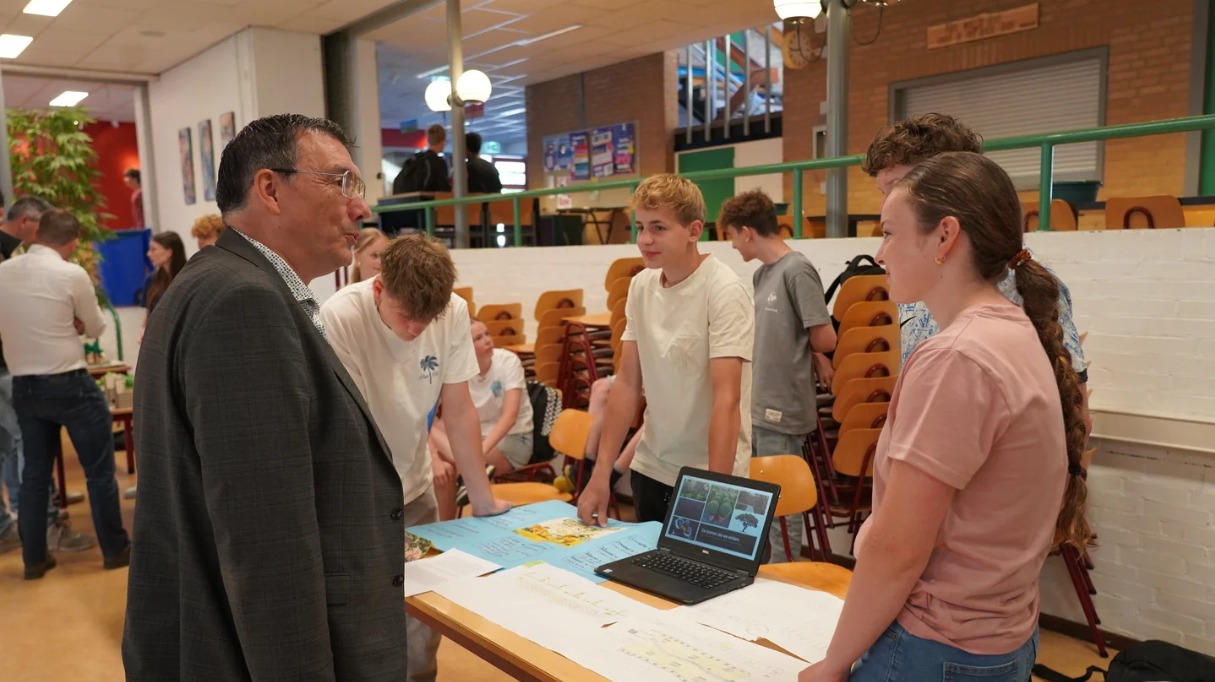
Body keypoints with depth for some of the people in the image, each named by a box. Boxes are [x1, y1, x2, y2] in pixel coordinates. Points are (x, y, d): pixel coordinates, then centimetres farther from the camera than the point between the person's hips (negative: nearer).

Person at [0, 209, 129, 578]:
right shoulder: (72, 274, -13)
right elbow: (96, 328, 0)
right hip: (69, 384, -5)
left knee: (34, 473, 15)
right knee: (99, 470, 6)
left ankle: (34, 558, 23)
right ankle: (115, 549, 15)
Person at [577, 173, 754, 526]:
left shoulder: (723, 291, -18)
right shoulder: (640, 286, -1)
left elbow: (727, 398, -23)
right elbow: (627, 382, 2)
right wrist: (601, 473, -2)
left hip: (708, 475, -5)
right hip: (649, 469, 6)